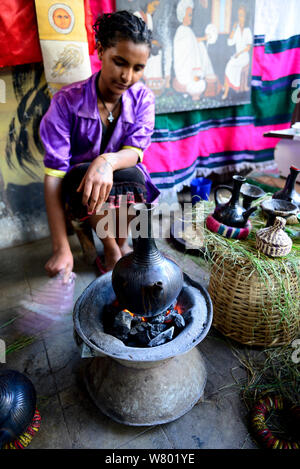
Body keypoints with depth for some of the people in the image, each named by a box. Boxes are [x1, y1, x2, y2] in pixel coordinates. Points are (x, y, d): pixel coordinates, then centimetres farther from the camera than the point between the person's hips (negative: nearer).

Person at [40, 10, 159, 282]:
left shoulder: (142, 98, -7)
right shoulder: (67, 101, -16)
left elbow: (134, 153, -18)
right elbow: (54, 174, -22)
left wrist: (108, 161, -45)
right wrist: (61, 247, -29)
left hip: (123, 186, 2)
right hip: (78, 190, -1)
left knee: (131, 175, -31)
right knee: (81, 174, -33)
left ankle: (122, 241, -3)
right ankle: (111, 250, -11)